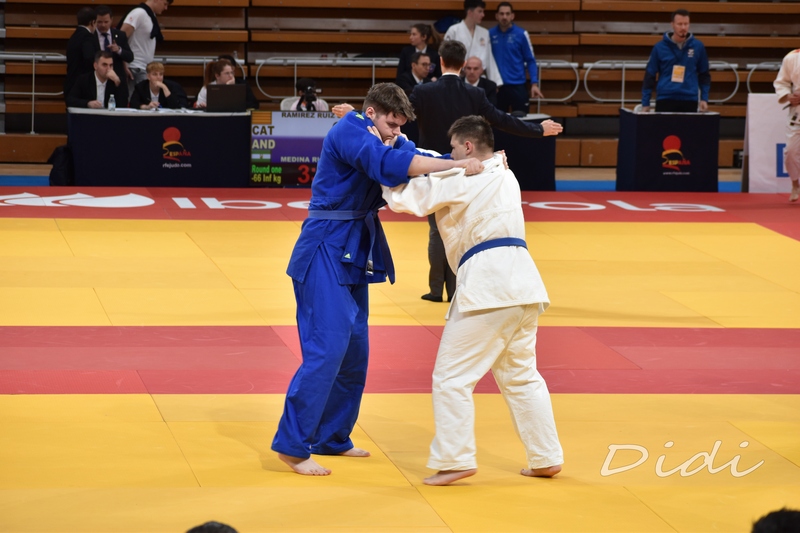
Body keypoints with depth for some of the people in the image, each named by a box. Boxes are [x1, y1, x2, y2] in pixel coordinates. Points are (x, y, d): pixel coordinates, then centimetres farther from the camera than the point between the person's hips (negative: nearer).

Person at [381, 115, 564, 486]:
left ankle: (455, 459, -3)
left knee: (452, 377, -2)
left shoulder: (461, 180, -5)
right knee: (521, 375, 18)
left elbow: (403, 197, -7)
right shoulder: (505, 176, 21)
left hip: (486, 284, -9)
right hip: (521, 285, 9)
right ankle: (546, 459, 19)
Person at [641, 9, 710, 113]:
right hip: (665, 100, -1)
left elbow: (704, 75, 13)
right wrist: (645, 103, 1)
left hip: (689, 100, 1)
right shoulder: (660, 47, 1)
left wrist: (704, 98, 4)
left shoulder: (698, 47, 4)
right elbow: (650, 76, 4)